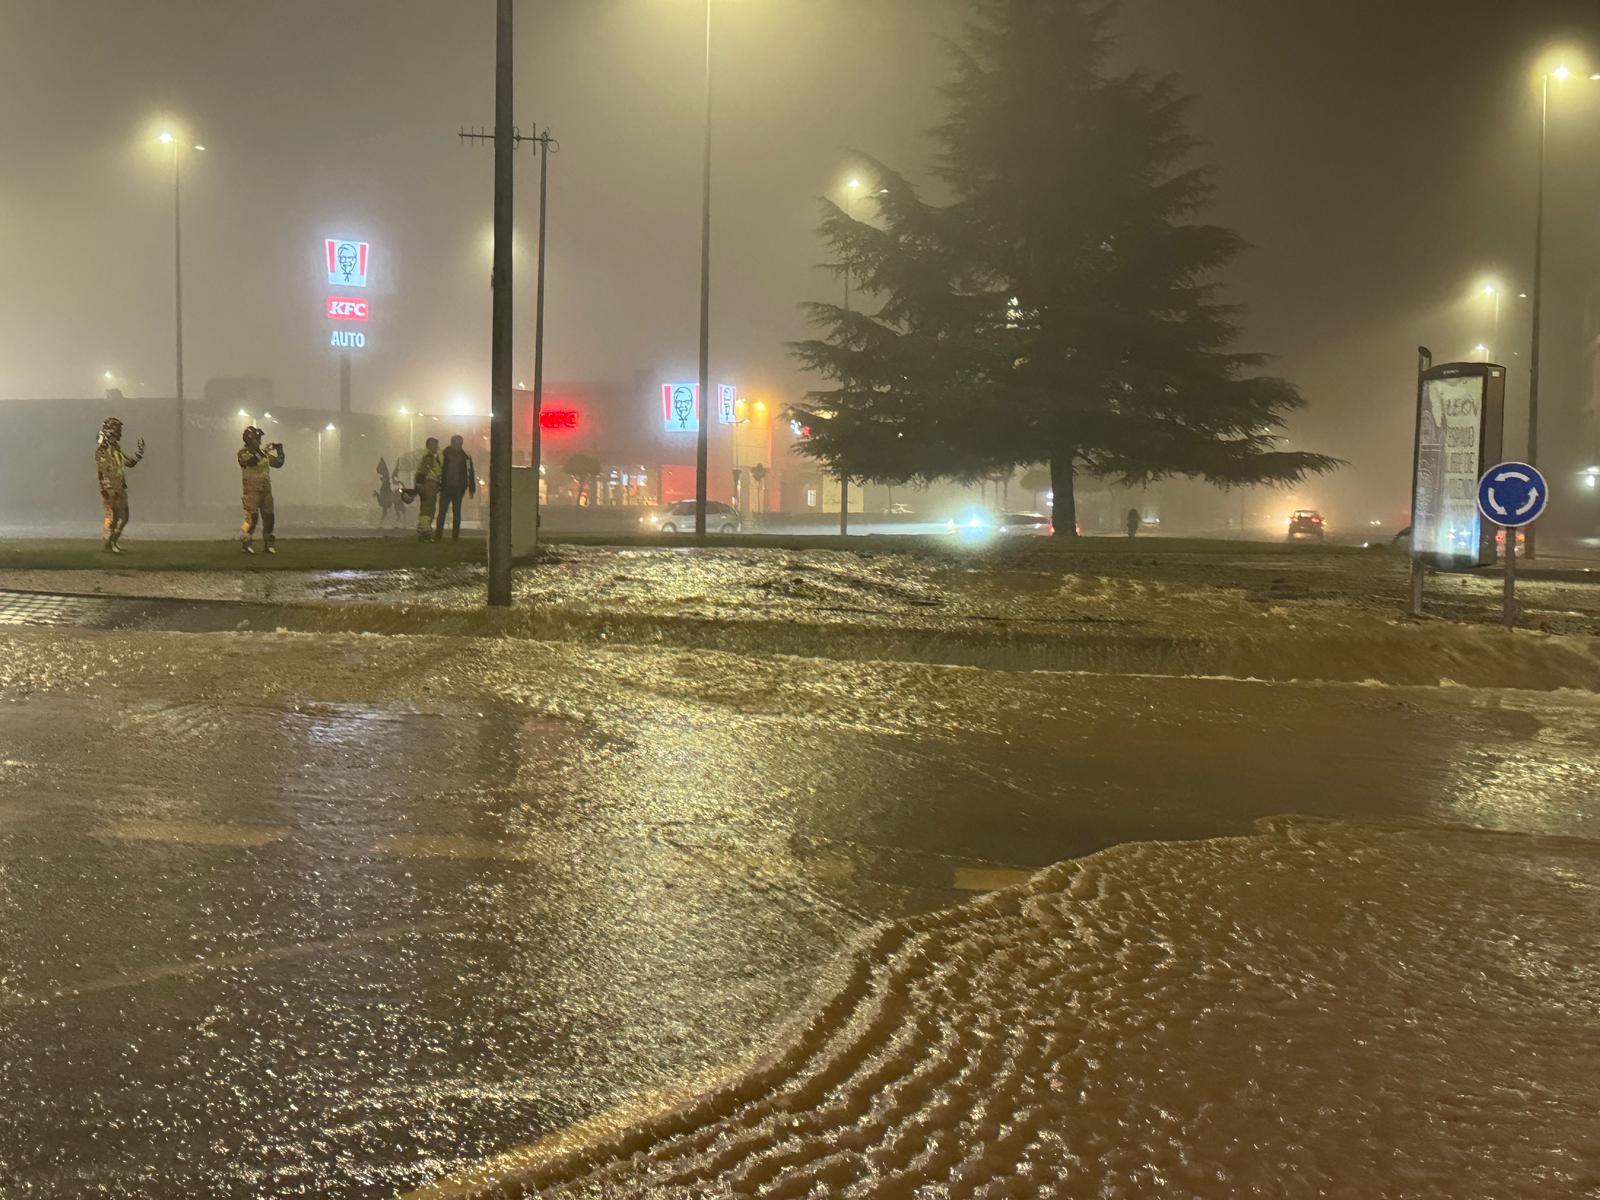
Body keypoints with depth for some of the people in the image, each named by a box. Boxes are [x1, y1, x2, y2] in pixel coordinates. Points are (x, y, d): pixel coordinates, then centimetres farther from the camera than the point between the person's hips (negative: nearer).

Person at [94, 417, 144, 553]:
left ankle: (114, 543, 18)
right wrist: (109, 490, -26)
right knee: (112, 517, -6)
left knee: (123, 517, 10)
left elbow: (130, 463, 25)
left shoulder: (116, 448, 15)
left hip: (120, 489, 9)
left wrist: (140, 451, 14)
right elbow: (103, 471, -20)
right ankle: (109, 545, 2)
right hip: (109, 489, -9)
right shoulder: (102, 450, -12)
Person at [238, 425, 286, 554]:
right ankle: (245, 542, -7)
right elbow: (252, 461, -24)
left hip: (266, 490, 6)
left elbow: (278, 463, 18)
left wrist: (280, 451, 6)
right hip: (252, 490, -6)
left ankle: (268, 544, 13)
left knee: (268, 517, 5)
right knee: (252, 516, -14)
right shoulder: (243, 453, -3)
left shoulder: (264, 454, 15)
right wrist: (264, 451, -23)